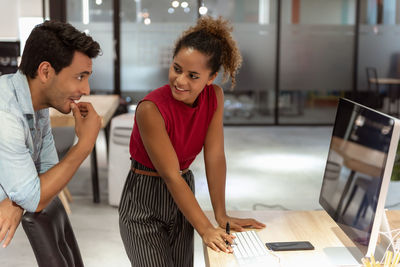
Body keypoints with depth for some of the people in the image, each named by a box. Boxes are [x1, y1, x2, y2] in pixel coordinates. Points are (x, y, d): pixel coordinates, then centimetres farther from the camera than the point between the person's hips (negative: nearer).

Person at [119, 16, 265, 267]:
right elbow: (171, 176, -26)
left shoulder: (214, 97, -11)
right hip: (144, 203, -5)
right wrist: (205, 229, -28)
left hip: (182, 194, 5)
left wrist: (221, 215, -12)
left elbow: (215, 157, -10)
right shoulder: (151, 109, -27)